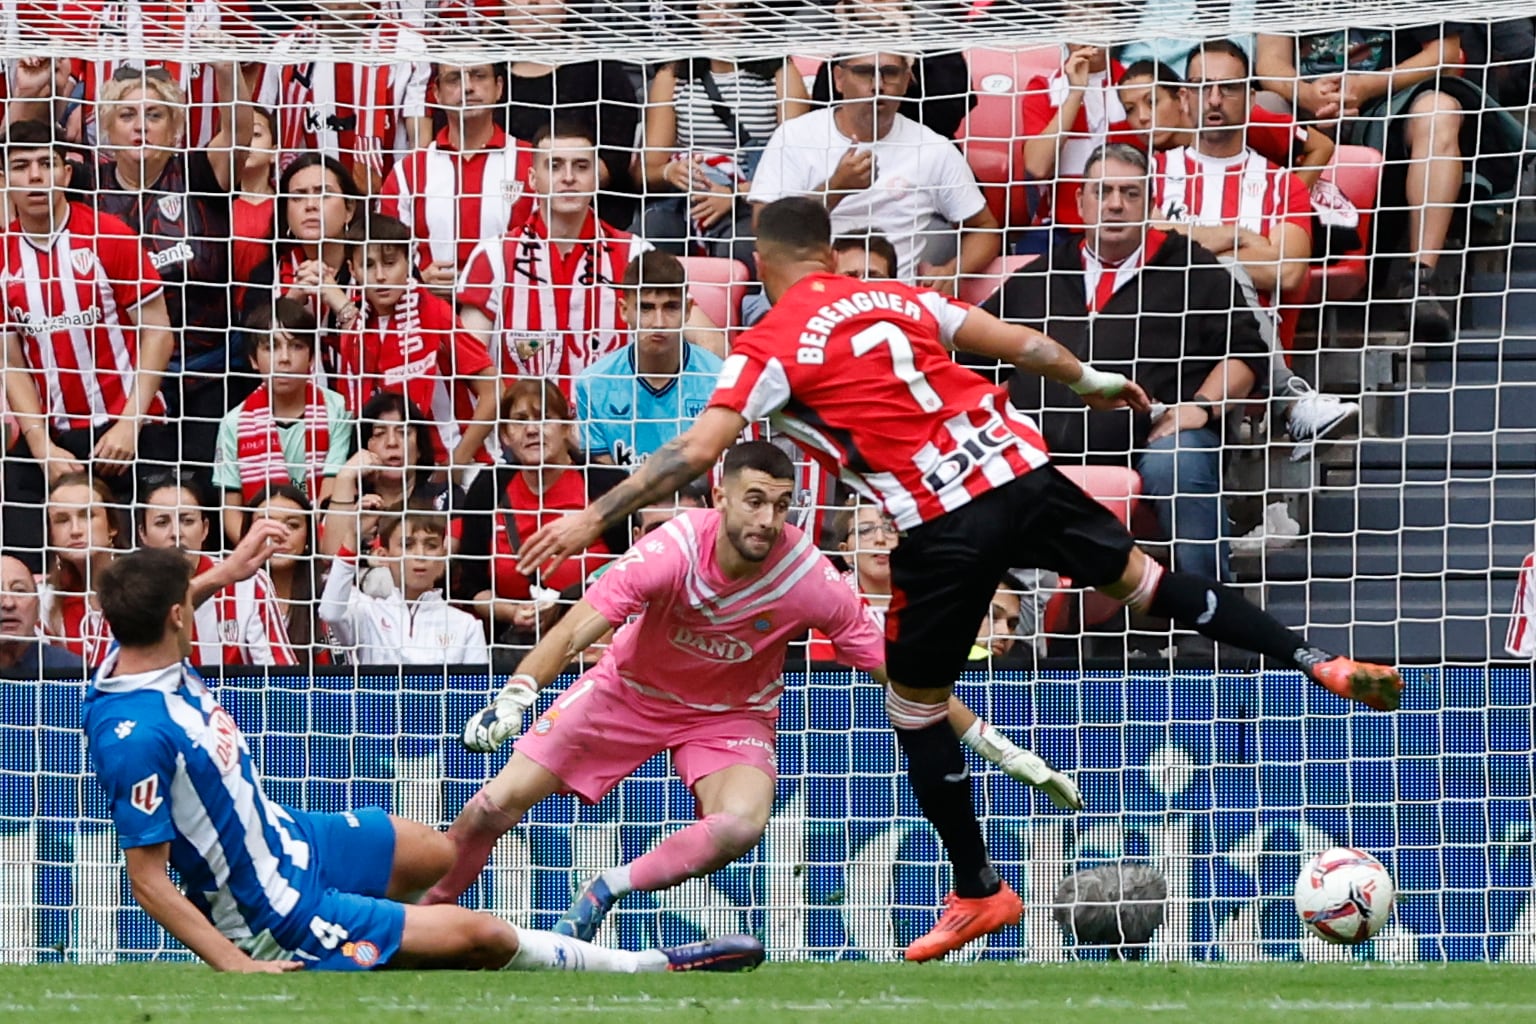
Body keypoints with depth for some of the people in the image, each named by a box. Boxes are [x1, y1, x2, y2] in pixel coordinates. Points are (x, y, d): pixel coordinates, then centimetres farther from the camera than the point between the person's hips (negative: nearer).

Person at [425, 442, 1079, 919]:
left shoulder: (809, 579, -26)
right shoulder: (674, 550, -31)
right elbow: (573, 633, -35)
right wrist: (515, 698, -52)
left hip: (732, 714, 0)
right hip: (631, 690, 0)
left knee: (742, 824, -31)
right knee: (500, 803, -9)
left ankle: (608, 891, -9)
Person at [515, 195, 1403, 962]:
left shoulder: (771, 344, -1)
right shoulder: (898, 297, 15)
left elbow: (697, 452, -8)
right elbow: (1015, 342, 22)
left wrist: (593, 519, -5)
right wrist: (1090, 381, 39)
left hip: (944, 526, -5)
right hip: (1021, 469, 5)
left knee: (916, 708, 12)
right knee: (1139, 575, 23)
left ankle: (979, 891, 18)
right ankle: (1316, 662, 19)